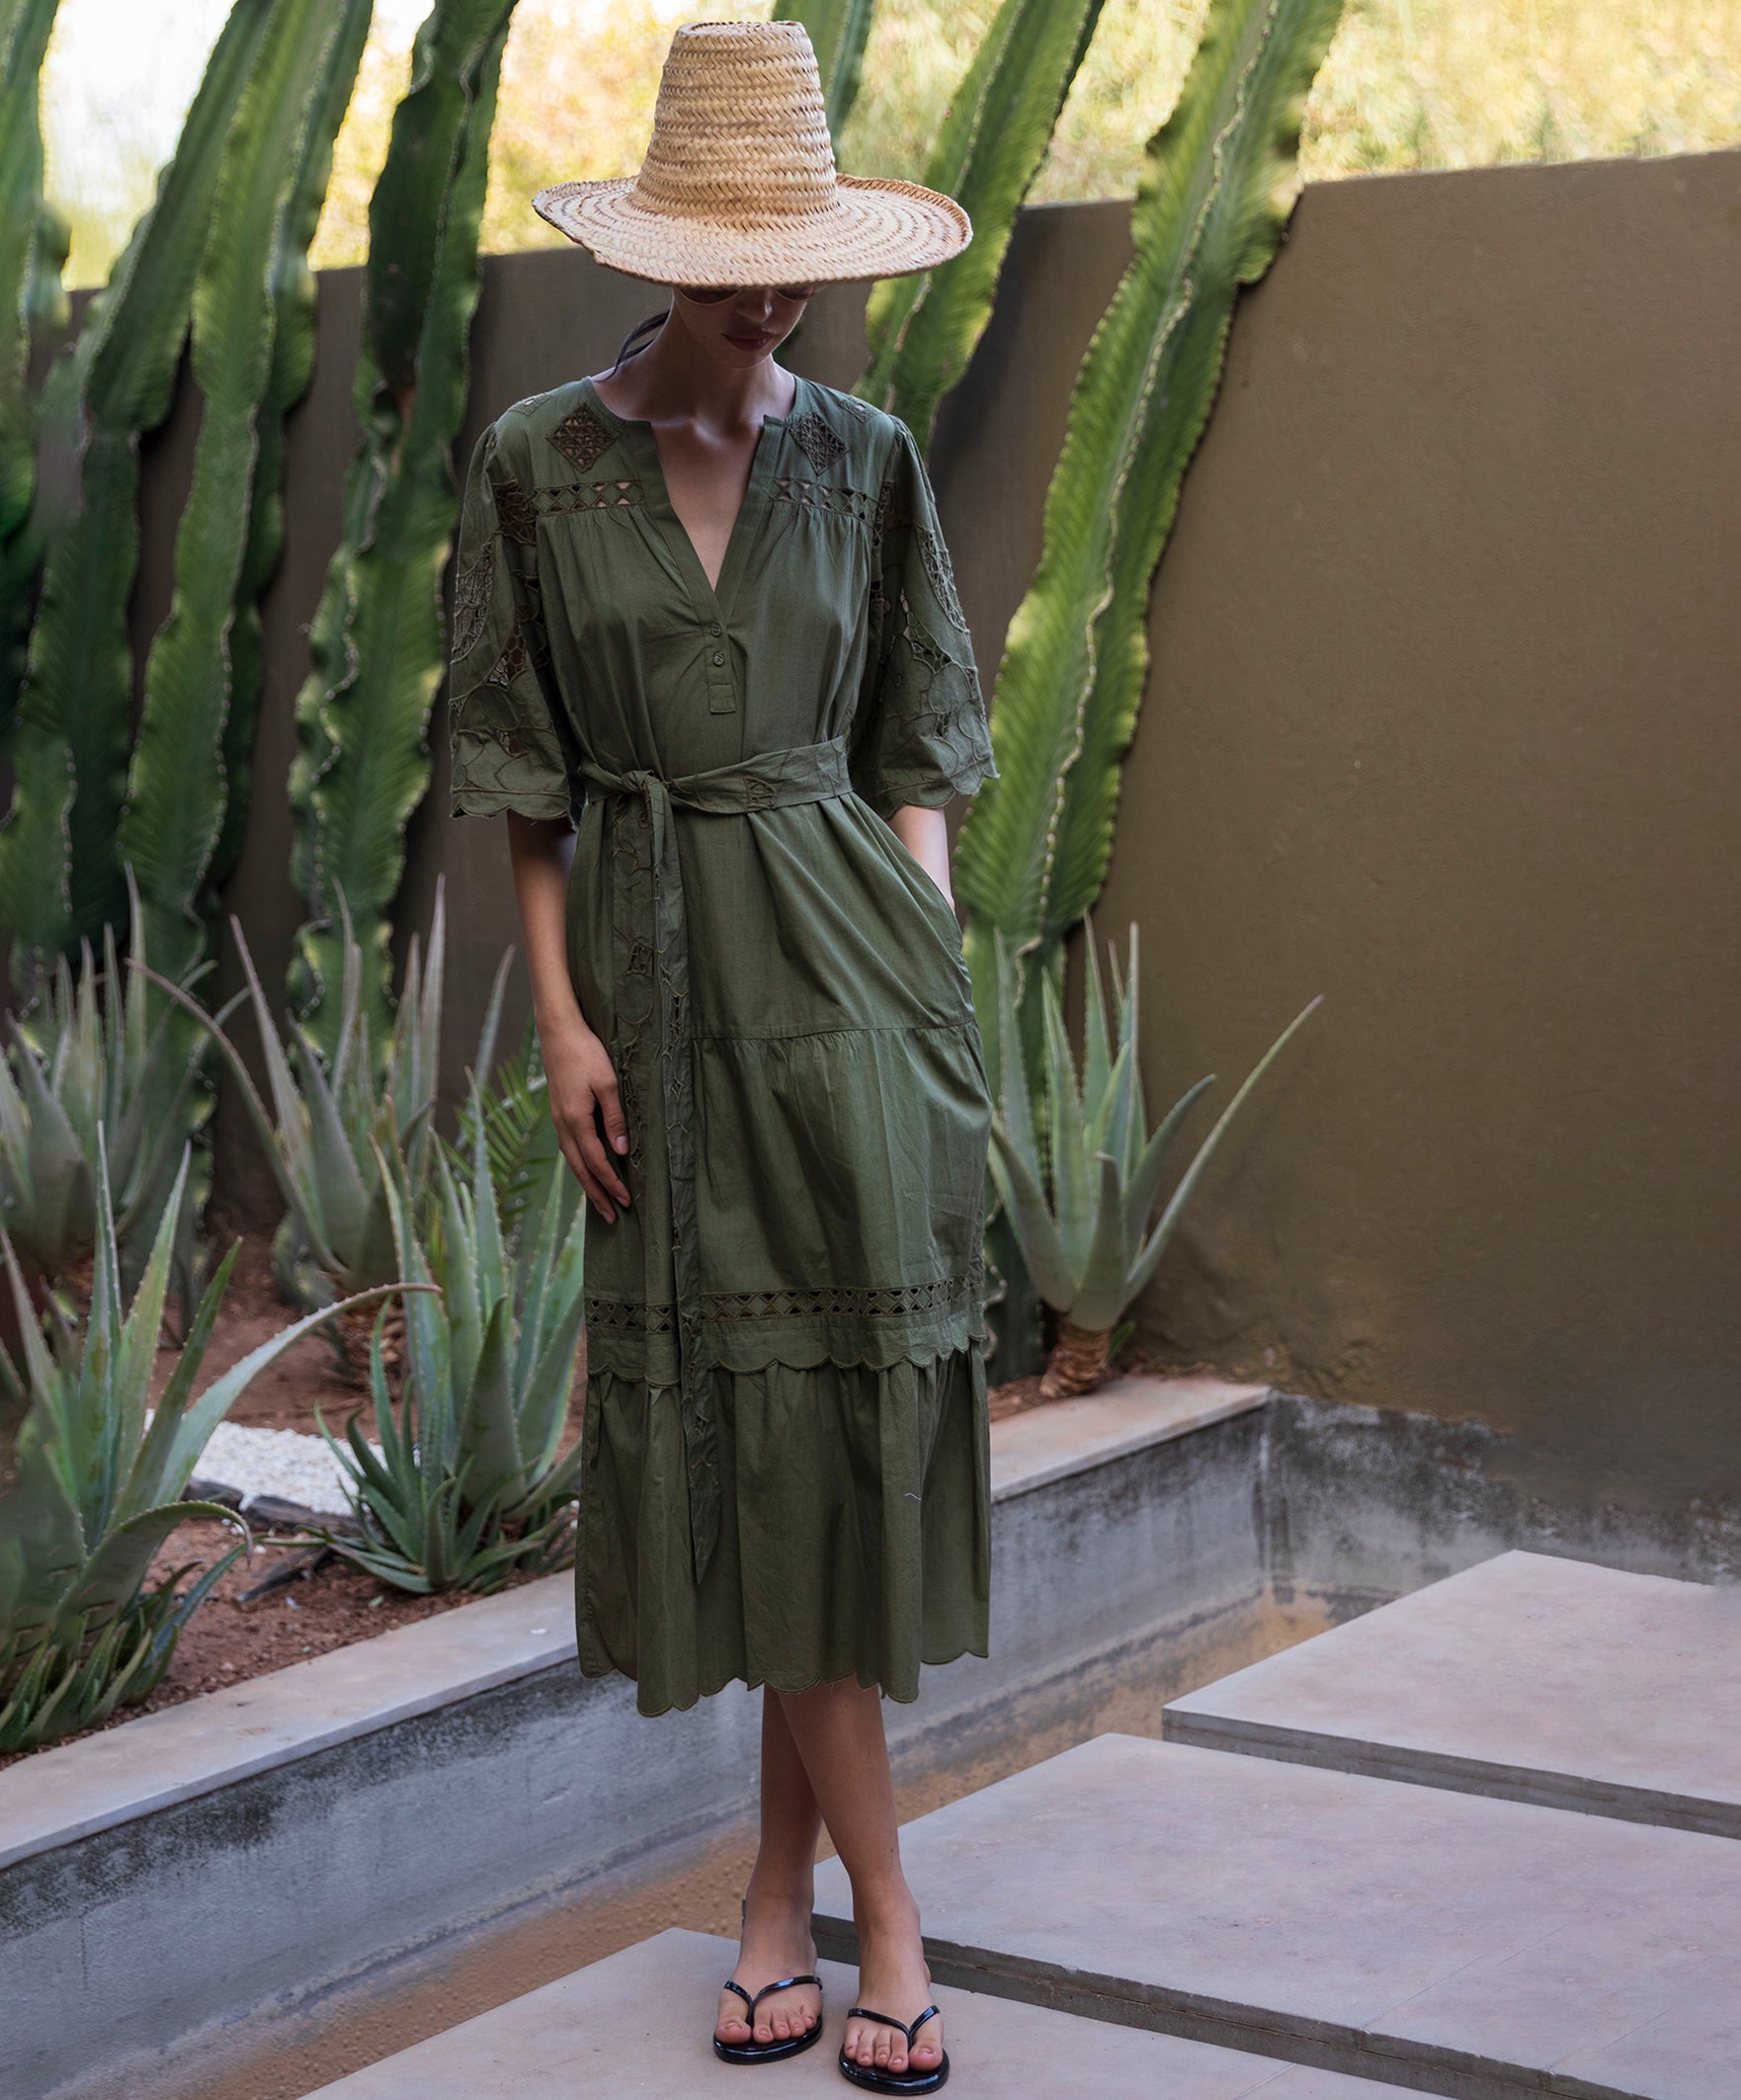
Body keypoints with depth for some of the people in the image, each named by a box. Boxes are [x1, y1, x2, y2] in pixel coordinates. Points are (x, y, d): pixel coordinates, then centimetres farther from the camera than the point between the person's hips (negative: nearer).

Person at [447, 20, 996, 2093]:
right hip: (660, 974, 0)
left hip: (847, 959, 1)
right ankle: (881, 1903, 13)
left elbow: (915, 756, 7)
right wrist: (561, 1021, -4)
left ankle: (782, 1880, 11)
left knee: (843, 1402, -3)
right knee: (745, 1418, 2)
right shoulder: (536, 463, 1)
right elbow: (523, 779, 3)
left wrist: (933, 991, -3)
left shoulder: (866, 462, 5)